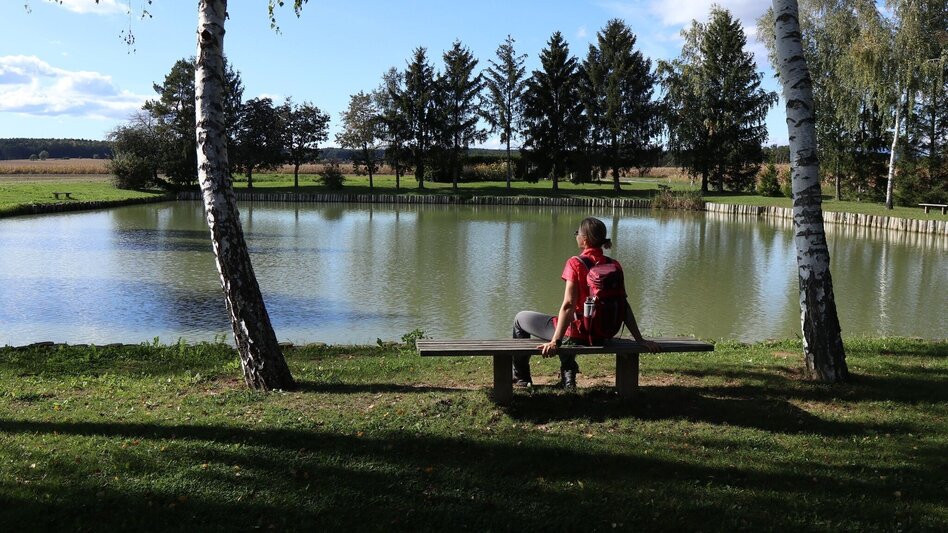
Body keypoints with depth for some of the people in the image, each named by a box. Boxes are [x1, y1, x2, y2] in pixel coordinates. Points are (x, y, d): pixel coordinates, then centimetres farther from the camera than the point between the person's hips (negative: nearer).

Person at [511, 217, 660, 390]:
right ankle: (568, 376, 35)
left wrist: (555, 342, -27)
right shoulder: (614, 266, -1)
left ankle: (521, 377, 27)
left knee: (520, 318, 16)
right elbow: (624, 306, -3)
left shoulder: (575, 263, -17)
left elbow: (568, 305, -25)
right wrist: (640, 340, 0)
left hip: (578, 332, -6)